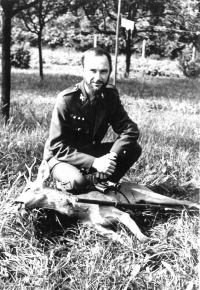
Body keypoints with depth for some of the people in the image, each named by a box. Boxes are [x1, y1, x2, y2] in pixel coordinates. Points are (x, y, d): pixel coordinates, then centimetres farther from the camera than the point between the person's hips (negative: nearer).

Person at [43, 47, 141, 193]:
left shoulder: (110, 95, -8)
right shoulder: (66, 99, -23)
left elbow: (130, 129, -12)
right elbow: (58, 147, -24)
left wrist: (112, 155, -30)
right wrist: (93, 162, -34)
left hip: (91, 150, 5)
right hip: (63, 156, -4)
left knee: (134, 148, -14)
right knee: (78, 182, -35)